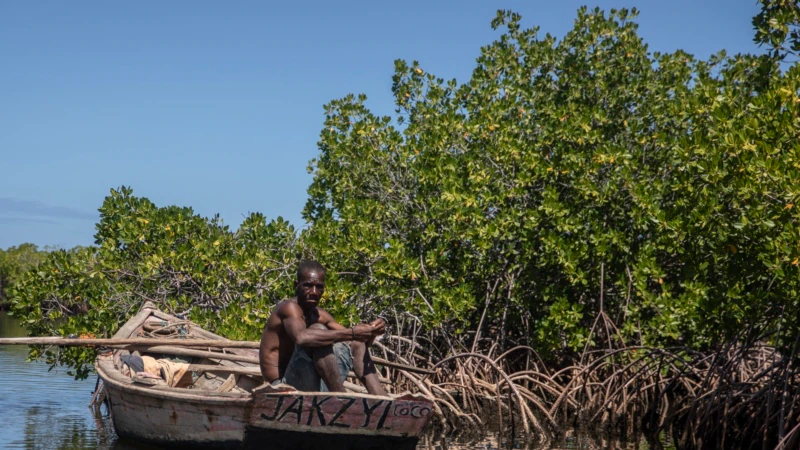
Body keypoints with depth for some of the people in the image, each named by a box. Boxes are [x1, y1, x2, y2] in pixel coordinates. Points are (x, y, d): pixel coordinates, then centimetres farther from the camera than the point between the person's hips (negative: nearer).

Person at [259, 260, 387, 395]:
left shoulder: (320, 315, 12)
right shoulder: (289, 307, -13)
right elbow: (301, 337, -35)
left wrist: (371, 332, -12)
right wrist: (351, 333, -34)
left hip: (313, 389, 9)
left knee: (355, 343, 9)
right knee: (318, 330, -25)